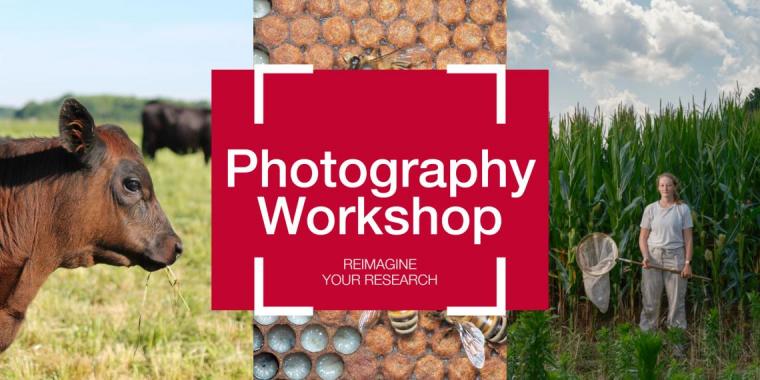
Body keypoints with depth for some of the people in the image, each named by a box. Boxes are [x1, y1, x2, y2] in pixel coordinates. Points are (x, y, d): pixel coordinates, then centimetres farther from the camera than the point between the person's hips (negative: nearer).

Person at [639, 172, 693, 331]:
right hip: (653, 257, 1)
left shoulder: (683, 209, 3)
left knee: (677, 300, -1)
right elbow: (643, 237, 7)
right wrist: (646, 257, -9)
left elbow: (688, 238, 2)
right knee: (650, 301, 0)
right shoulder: (650, 209, 5)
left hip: (675, 257, -1)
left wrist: (688, 263, -5)